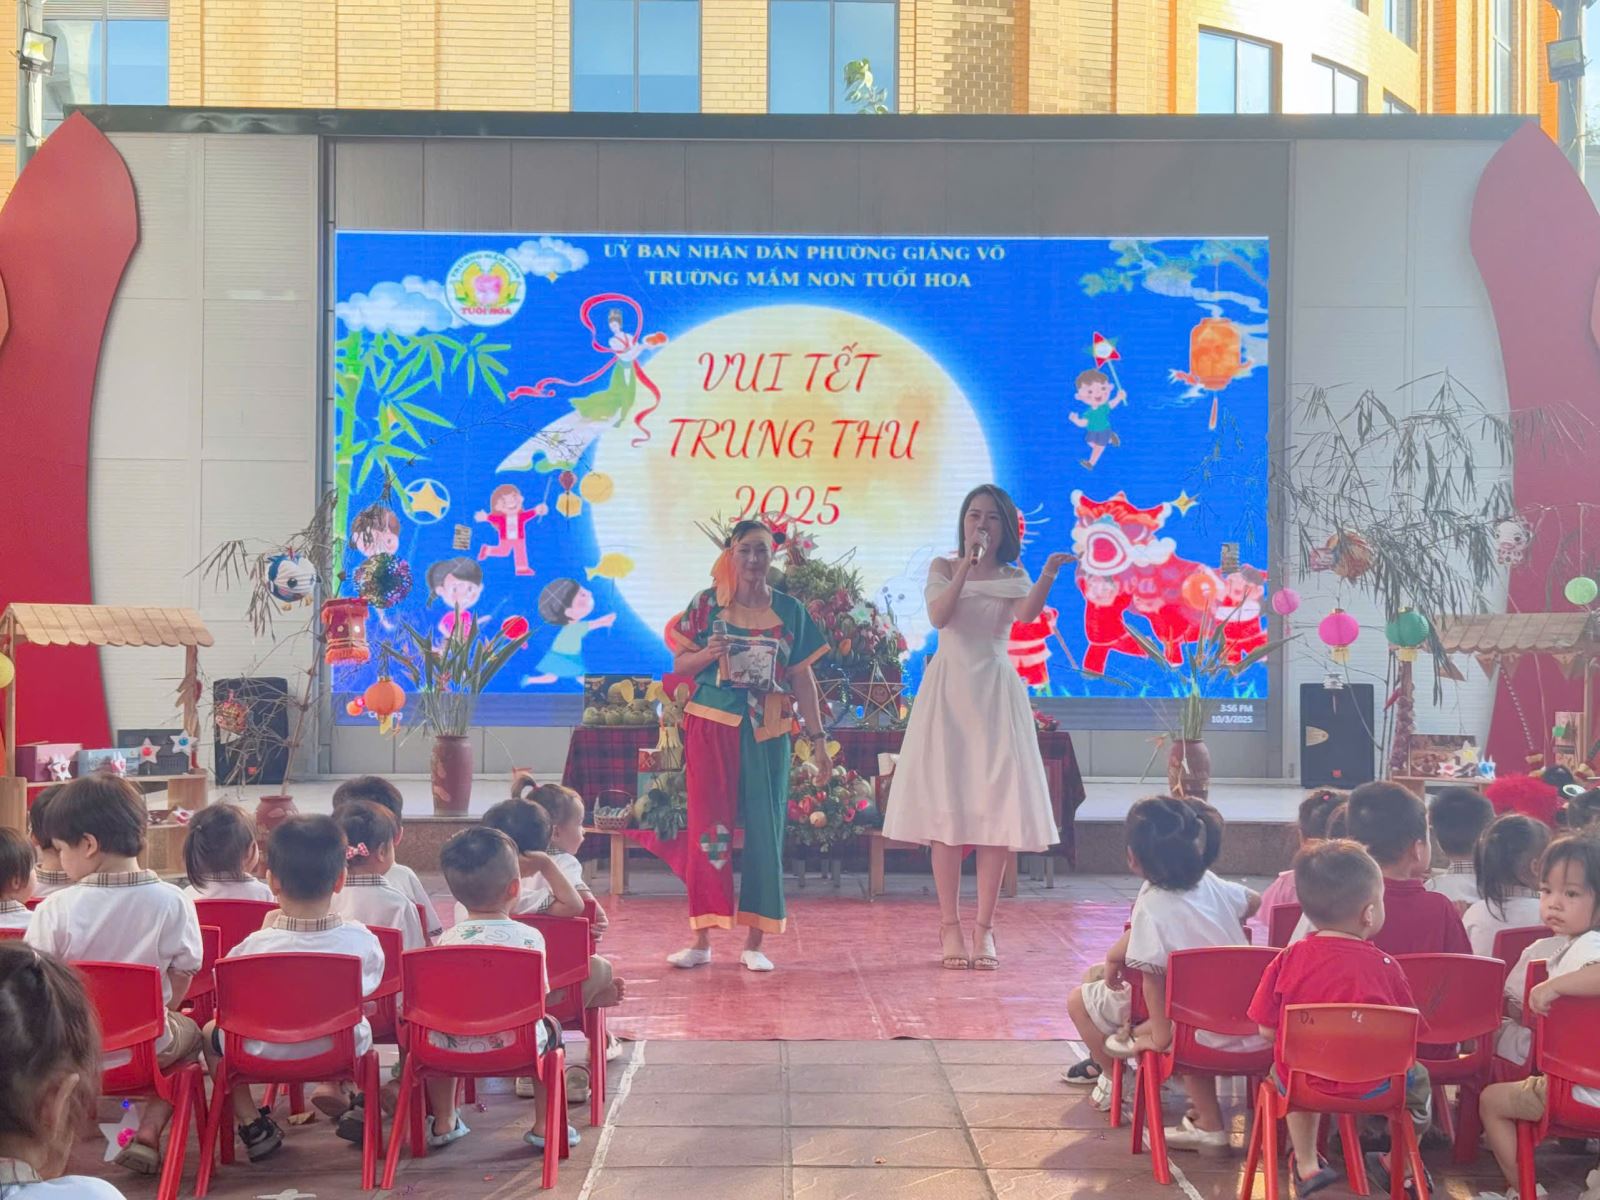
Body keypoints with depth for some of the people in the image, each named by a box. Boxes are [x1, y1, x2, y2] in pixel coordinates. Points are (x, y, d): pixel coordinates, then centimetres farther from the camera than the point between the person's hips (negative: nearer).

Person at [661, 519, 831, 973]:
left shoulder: (789, 610, 6)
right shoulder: (707, 604, 4)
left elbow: (803, 677, 8)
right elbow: (680, 664, 6)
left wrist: (817, 736, 5)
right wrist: (706, 655, -16)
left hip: (767, 732, 1)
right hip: (712, 728, -1)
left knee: (764, 832, 1)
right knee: (708, 828, -2)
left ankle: (754, 942, 8)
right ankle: (702, 939, 4)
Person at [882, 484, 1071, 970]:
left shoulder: (1013, 576, 9)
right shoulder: (943, 567, 7)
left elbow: (1026, 614, -14)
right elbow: (939, 616, -12)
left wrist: (1047, 577, -31)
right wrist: (968, 564, -19)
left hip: (996, 693, 1)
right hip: (948, 690, -1)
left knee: (997, 810, -4)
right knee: (947, 808, -4)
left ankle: (984, 927, 2)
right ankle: (950, 926, 2)